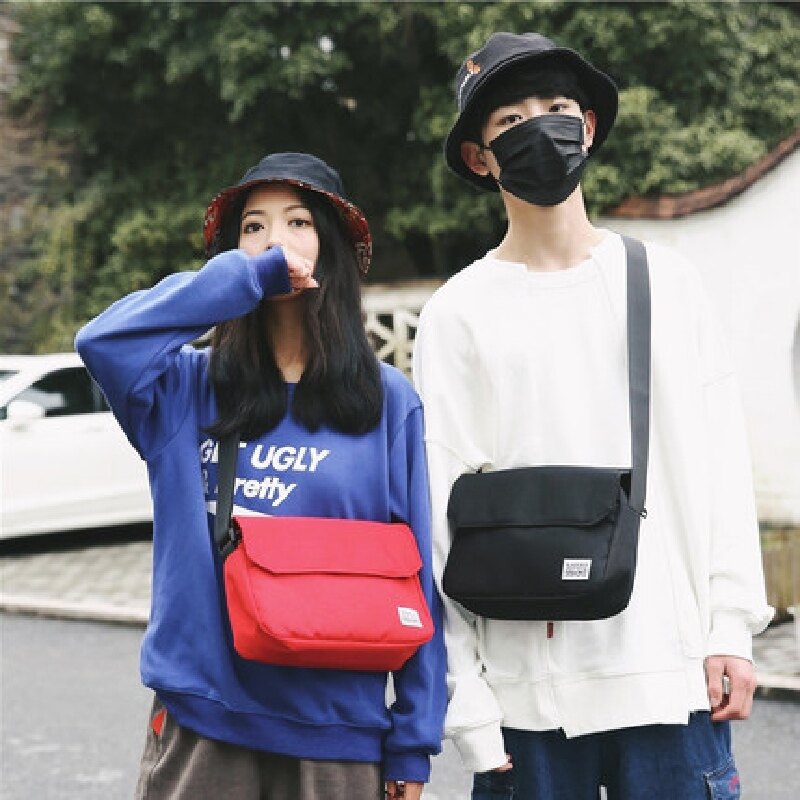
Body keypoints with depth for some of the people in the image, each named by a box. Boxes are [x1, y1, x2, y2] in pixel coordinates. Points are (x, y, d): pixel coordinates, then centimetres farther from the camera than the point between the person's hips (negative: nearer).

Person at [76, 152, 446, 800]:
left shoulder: (387, 400, 2)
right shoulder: (190, 389, 4)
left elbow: (418, 579, 1)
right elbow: (103, 340, -17)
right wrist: (249, 275, -13)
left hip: (337, 736, 0)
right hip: (199, 728, 0)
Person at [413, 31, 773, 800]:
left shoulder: (667, 282, 9)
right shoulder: (459, 313, 3)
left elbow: (720, 462, 8)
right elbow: (441, 508, -1)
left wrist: (732, 625, 0)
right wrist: (466, 702, -6)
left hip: (672, 671, 1)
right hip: (530, 686, -1)